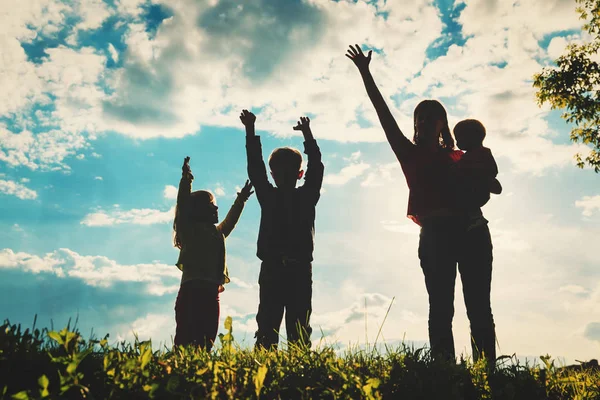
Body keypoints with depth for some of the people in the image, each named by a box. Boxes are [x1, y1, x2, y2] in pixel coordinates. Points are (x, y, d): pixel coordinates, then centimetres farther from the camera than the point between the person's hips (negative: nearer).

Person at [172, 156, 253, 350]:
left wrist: (240, 200, 41)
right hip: (192, 291, -7)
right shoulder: (189, 230, 4)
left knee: (206, 343, 2)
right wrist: (186, 180, -18)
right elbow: (183, 207, -9)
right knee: (186, 340, -12)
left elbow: (230, 221, 39)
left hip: (210, 293, 7)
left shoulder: (217, 233, 23)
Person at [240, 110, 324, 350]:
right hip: (272, 269, 0)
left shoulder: (307, 196, 8)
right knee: (267, 324, -1)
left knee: (299, 328, 1)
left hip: (300, 269, 0)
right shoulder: (269, 197, 9)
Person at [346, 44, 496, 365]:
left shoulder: (460, 158, 20)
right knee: (441, 307, -6)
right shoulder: (411, 154, 14)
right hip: (435, 234, -2)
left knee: (479, 307, -2)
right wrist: (365, 73, 10)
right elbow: (384, 113, 11)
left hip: (471, 231, 2)